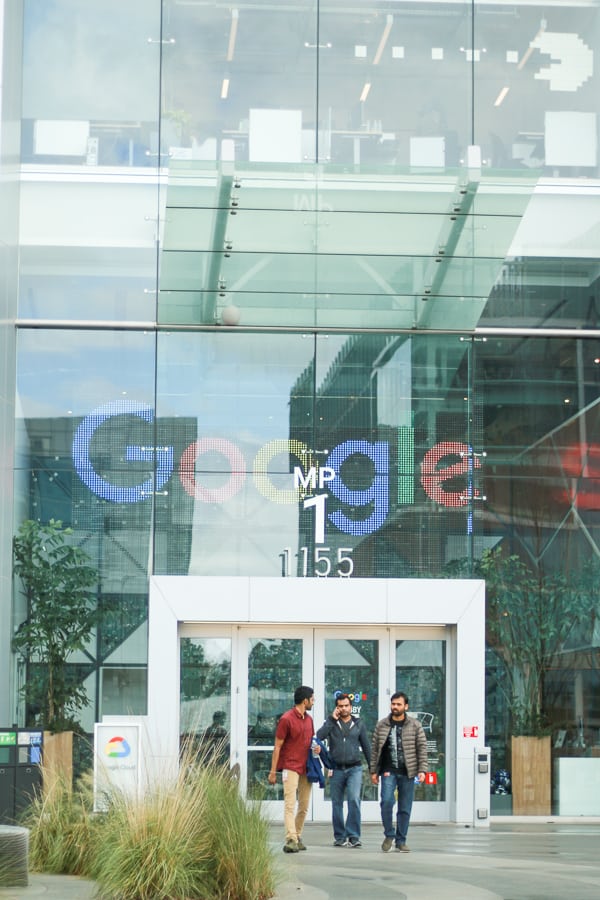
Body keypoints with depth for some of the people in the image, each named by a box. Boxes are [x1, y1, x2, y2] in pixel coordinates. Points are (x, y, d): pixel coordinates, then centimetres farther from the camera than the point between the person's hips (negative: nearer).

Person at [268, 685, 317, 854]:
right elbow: (277, 746, -8)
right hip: (291, 767, -8)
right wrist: (273, 771, -10)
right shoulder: (287, 719, -9)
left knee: (304, 807, 9)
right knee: (290, 805, -13)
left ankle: (298, 837, 18)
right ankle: (291, 840, -19)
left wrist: (316, 747, 1)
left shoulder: (308, 719, 13)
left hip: (306, 768, 8)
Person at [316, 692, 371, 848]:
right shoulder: (331, 723, 5)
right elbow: (319, 736, -14)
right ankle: (339, 837, 16)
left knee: (354, 800, -17)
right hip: (337, 769, 1)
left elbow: (366, 746, 13)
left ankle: (353, 836, -16)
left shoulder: (358, 723, 8)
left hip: (354, 768, -1)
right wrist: (333, 719, -13)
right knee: (337, 804, 6)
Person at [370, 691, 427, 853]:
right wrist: (373, 771, 6)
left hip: (407, 772, 0)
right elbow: (375, 749, 10)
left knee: (405, 808, 3)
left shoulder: (415, 726, 4)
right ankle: (389, 836, 0)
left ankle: (401, 840, 14)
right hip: (388, 771, 0)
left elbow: (422, 748, 3)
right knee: (387, 801, -17)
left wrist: (422, 770, -5)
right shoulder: (381, 725, 7)